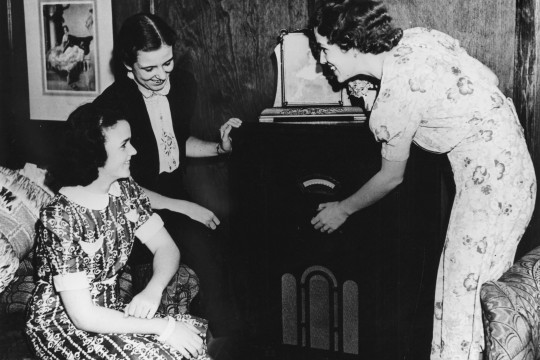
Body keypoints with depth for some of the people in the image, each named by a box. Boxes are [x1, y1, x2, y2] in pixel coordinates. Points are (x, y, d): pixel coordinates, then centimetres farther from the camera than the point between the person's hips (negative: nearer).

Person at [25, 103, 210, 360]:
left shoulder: (125, 189, -3)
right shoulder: (60, 219, -24)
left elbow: (166, 247, 1)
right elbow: (83, 316, -26)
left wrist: (153, 290, -20)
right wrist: (164, 327, -26)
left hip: (109, 308, 6)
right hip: (62, 323, -6)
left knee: (194, 335, -13)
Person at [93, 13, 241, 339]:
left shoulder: (184, 84, 3)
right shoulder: (111, 105, -16)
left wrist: (219, 148, 2)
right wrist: (181, 208, -19)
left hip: (178, 195, 6)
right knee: (199, 241, -31)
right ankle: (224, 337, -12)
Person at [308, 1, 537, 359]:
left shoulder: (397, 94, -21)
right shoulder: (414, 37, 1)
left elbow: (392, 177, -7)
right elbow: (488, 78, 9)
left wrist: (343, 210, 11)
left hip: (490, 181, -9)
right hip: (507, 161, 9)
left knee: (464, 290, 1)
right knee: (469, 286, 16)